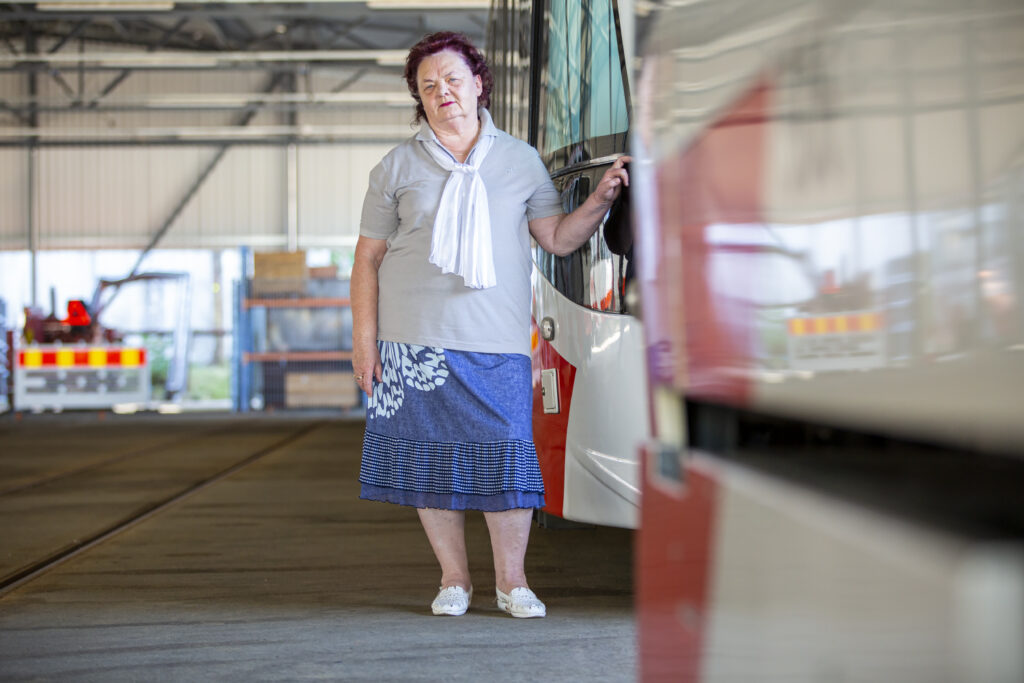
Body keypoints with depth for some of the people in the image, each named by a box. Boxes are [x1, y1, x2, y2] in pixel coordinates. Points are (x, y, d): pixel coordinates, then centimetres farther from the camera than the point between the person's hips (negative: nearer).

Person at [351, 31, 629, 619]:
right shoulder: (398, 168, 7)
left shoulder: (520, 160, 10)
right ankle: (455, 578, 15)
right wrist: (364, 340, 2)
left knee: (505, 456, -7)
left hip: (497, 341, 0)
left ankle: (512, 580, 7)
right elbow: (368, 257, 8)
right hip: (415, 340, 0)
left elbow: (558, 237, 10)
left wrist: (599, 201, -7)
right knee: (432, 459, 2)